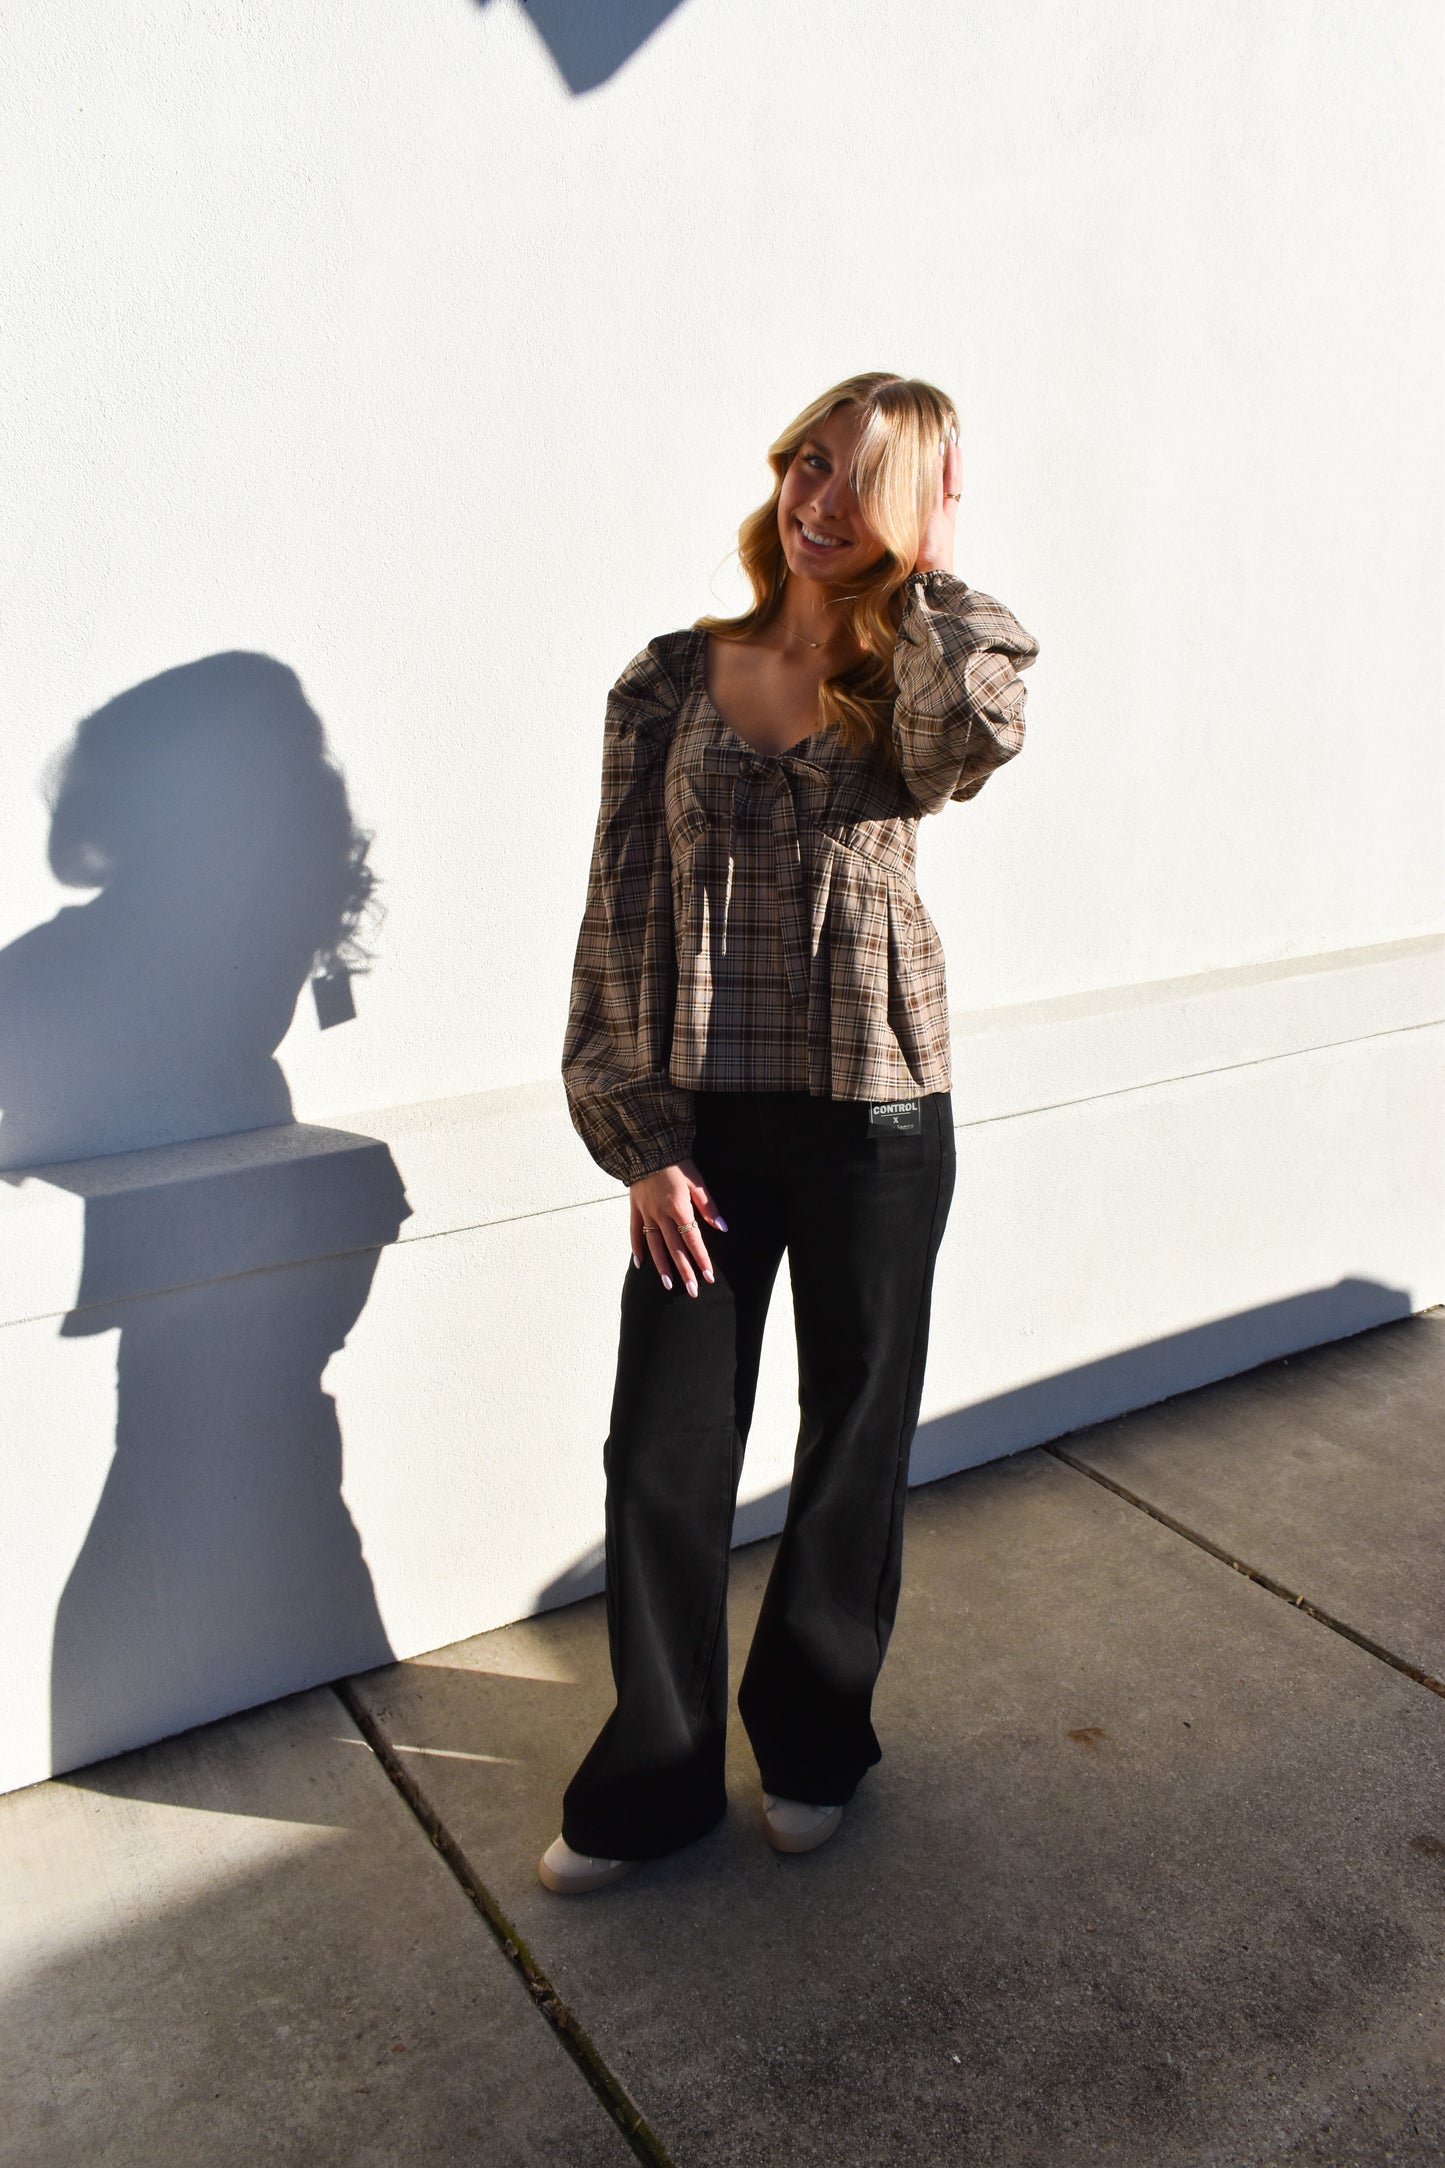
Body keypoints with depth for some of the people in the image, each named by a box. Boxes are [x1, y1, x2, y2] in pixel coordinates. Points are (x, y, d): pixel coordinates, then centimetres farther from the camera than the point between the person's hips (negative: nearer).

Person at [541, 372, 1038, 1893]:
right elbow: (617, 912, 1)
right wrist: (638, 1141, -4)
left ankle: (812, 1739, 39)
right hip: (702, 1129, 1)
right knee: (661, 1457, 7)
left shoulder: (909, 688, -1)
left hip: (876, 1124, -1)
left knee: (854, 1445, 14)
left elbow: (980, 730, -28)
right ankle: (654, 1779, 31)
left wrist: (932, 572, -11)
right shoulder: (670, 681, 3)